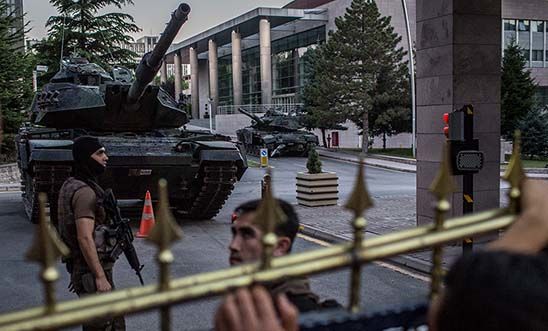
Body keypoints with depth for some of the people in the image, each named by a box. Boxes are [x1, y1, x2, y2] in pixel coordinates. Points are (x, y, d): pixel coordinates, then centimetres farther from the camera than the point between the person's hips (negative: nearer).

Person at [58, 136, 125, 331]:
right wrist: (100, 277, -25)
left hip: (80, 267, 10)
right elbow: (85, 238, -26)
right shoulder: (85, 192, -19)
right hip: (92, 271, -10)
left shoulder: (71, 185, 12)